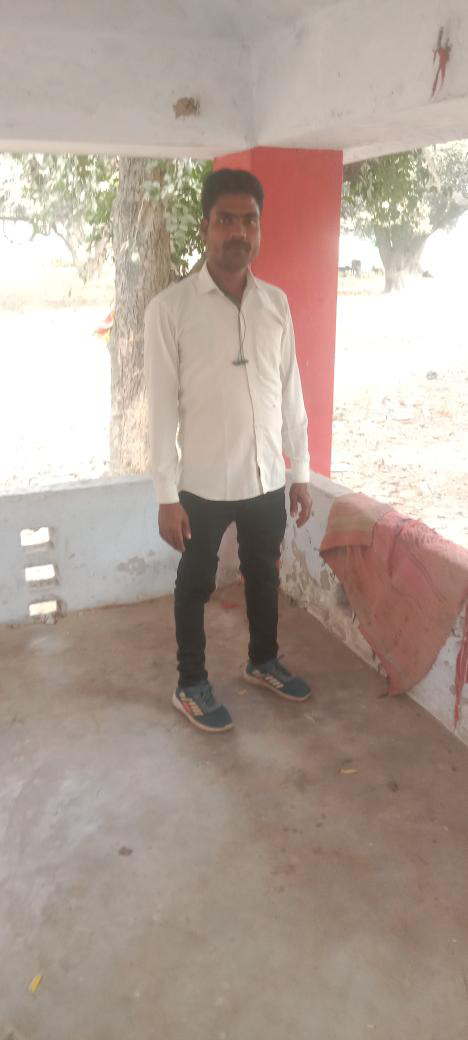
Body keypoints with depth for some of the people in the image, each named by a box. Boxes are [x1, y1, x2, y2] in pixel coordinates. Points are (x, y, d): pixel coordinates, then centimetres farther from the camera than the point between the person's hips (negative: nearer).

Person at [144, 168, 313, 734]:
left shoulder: (276, 302, 2)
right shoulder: (169, 307, -12)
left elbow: (290, 392, 7)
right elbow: (162, 408, -12)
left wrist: (300, 472, 7)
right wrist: (167, 496, -13)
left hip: (267, 478, 5)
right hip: (204, 483, -4)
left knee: (264, 575, 21)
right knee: (196, 584, 12)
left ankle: (263, 661, 44)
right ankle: (191, 685, 32)